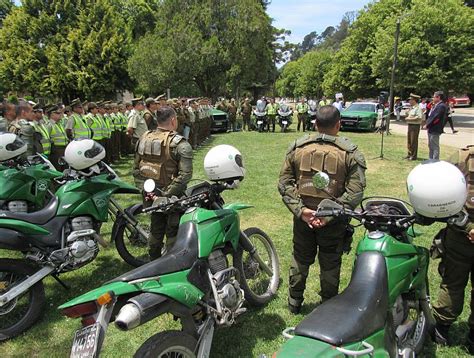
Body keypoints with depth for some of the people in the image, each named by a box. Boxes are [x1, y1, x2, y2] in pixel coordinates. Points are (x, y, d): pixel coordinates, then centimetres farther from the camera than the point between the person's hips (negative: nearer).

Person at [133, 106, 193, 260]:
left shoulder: (143, 139, 2)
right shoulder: (180, 144, -16)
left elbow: (136, 169, 6)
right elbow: (185, 175, -24)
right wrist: (167, 194, -21)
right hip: (172, 197, -6)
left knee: (156, 228, 23)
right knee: (173, 232, 9)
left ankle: (154, 262, 38)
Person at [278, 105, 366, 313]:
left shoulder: (297, 148, -3)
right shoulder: (350, 153, -9)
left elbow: (284, 183, -7)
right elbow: (355, 191, -17)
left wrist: (300, 209, -12)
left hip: (303, 217, 2)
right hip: (333, 222, -2)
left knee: (300, 259, 20)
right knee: (330, 264, 16)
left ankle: (294, 302, 36)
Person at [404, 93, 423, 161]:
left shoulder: (418, 108, -14)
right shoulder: (411, 108, 16)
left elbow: (419, 117, -23)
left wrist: (409, 119, -19)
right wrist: (407, 118, 6)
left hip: (415, 126, -9)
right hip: (410, 125, 9)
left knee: (414, 142, -3)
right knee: (409, 141, 14)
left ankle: (414, 156, 4)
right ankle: (409, 154, 24)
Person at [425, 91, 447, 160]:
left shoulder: (441, 106, -15)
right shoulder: (435, 105, 14)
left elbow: (436, 118, -20)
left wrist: (427, 125, -14)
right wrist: (427, 124, 4)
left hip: (435, 130, -10)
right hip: (431, 129, 10)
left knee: (435, 146, -3)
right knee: (430, 146, 18)